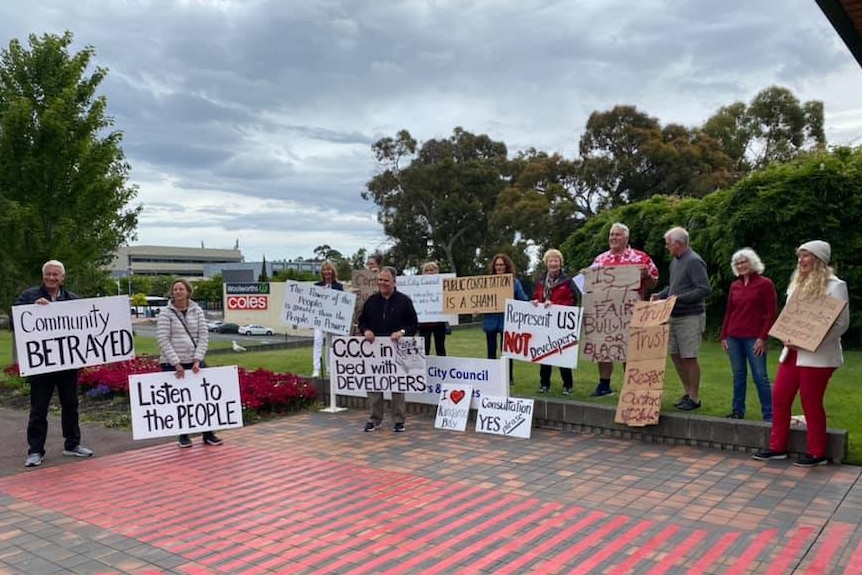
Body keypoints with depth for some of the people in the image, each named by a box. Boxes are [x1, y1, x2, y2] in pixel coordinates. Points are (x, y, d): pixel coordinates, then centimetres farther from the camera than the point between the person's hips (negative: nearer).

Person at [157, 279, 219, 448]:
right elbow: (163, 340, -8)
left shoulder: (197, 311, 5)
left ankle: (208, 434, 14)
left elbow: (203, 336, 2)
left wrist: (197, 360, -9)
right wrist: (176, 364, -15)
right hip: (172, 364, -2)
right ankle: (183, 436, 18)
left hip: (195, 363, 2)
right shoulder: (166, 314, -2)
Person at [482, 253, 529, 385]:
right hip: (491, 320, 2)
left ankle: (509, 377, 15)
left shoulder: (514, 282, 3)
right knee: (491, 350, 9)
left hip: (506, 320, -2)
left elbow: (523, 301, 3)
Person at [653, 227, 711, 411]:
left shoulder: (694, 262, -14)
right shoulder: (675, 261, 12)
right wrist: (661, 294, 6)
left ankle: (695, 398, 11)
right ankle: (688, 393, 25)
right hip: (675, 316, 9)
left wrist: (679, 298, -21)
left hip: (690, 317, -9)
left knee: (689, 357, -2)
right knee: (675, 354, 12)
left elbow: (704, 289, -19)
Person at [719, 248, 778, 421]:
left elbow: (772, 313, -5)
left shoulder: (765, 284, -2)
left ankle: (769, 415, 4)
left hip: (754, 338, -5)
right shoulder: (735, 286, 11)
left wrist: (763, 337, -11)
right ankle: (738, 411, 18)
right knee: (738, 375, 10)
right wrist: (723, 336, 10)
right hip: (734, 337, 5)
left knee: (760, 376, -3)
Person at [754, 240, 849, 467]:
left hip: (817, 356, -7)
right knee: (779, 397, 7)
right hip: (793, 352, 7)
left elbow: (842, 322, -13)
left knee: (811, 403, 2)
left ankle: (817, 453, 18)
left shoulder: (834, 285, -9)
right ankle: (777, 447, 19)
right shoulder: (797, 284, 14)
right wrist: (787, 337, -1)